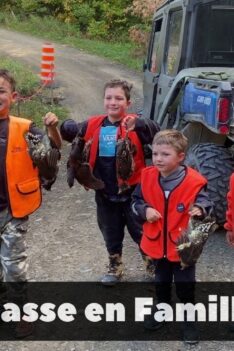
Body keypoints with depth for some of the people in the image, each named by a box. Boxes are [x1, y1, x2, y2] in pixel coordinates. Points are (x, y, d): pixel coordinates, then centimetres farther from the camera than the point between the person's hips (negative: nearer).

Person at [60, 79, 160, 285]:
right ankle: (115, 267, 41)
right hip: (105, 193, 4)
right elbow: (74, 134, 8)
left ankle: (154, 265, 32)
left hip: (132, 191, -4)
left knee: (141, 232, 11)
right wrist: (68, 128, -17)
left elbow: (155, 132, -29)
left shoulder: (134, 125, -13)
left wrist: (137, 125, -50)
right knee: (111, 233, 20)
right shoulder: (94, 125, 0)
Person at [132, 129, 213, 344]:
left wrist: (199, 209, -34)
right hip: (157, 244, 3)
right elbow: (136, 201, 2)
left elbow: (205, 202, -12)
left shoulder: (193, 181, -21)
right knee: (161, 282, 26)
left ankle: (189, 321, 36)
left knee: (185, 287, 13)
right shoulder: (148, 177, -10)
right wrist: (145, 210, -18)